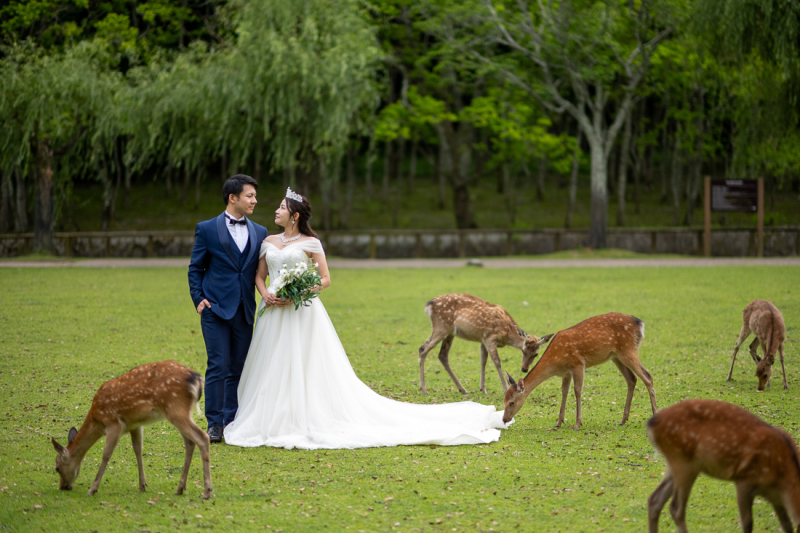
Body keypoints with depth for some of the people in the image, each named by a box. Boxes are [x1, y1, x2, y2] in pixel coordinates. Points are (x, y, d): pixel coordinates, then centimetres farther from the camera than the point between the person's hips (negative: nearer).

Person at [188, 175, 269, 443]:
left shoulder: (260, 233, 12)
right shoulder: (207, 229, 2)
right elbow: (195, 268, 6)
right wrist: (198, 299, -6)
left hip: (244, 311, 4)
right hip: (215, 308, -4)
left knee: (238, 368, 6)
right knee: (218, 366, -7)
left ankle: (232, 423, 13)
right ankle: (214, 424, -2)